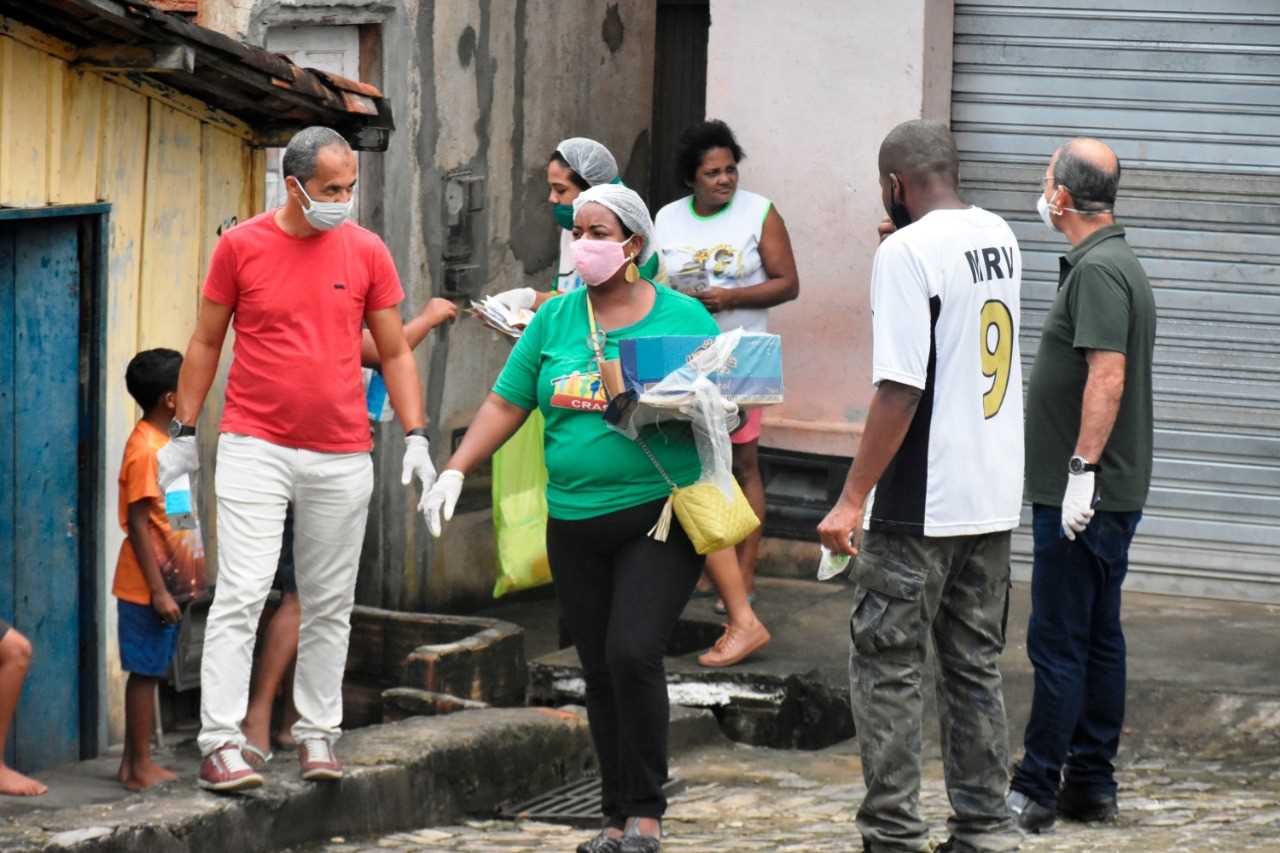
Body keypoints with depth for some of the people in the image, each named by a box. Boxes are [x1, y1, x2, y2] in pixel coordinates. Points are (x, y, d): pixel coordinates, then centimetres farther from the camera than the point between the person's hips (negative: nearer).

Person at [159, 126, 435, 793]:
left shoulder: (366, 252, 4)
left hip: (342, 456, 2)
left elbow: (394, 353, 9)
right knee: (241, 594, -10)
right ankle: (219, 743, -10)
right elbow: (206, 343, 7)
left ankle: (317, 735, 17)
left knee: (329, 605, 7)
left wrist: (416, 438, 1)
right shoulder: (240, 246, -1)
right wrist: (183, 433, 6)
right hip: (255, 448, -2)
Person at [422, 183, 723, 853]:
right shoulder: (555, 319, 10)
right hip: (575, 520, 4)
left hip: (658, 518, -4)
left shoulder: (683, 318, 1)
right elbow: (505, 404, 10)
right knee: (600, 672, 7)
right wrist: (455, 471, -2)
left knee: (632, 653, -17)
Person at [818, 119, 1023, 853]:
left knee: (887, 667, 0)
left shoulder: (907, 250, -15)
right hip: (996, 498, 7)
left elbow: (901, 388, -21)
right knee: (975, 667, 14)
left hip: (920, 506, -7)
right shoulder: (1000, 237, 8)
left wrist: (853, 499, -18)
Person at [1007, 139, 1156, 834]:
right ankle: (1091, 784, 18)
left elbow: (1108, 375, -25)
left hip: (1081, 495, -10)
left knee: (1058, 642, -6)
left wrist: (1082, 468, -27)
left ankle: (1035, 792, -3)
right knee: (1099, 639, 12)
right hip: (1110, 492, 10)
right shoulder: (1117, 264, 16)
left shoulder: (1098, 271, -16)